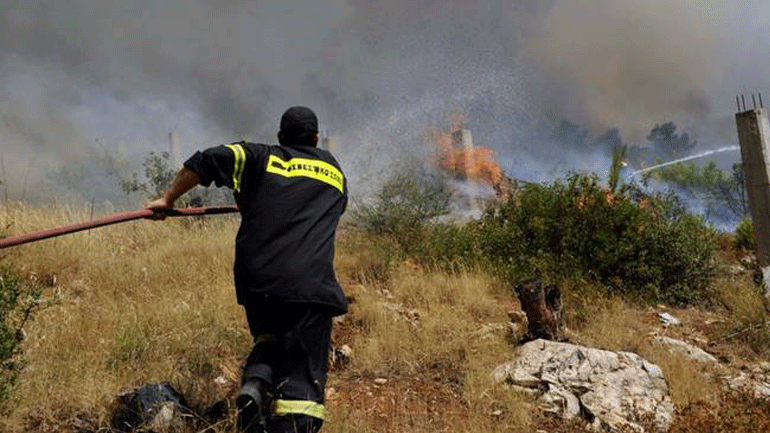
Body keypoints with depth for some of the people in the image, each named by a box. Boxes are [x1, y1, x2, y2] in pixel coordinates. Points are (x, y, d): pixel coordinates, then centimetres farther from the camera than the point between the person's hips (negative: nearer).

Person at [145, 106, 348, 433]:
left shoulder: (260, 158, 13)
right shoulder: (334, 171, 21)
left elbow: (208, 160, 1)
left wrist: (168, 198, 10)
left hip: (255, 278, 2)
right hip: (309, 282, -1)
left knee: (269, 340, 28)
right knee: (302, 379, -1)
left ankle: (253, 386, 0)